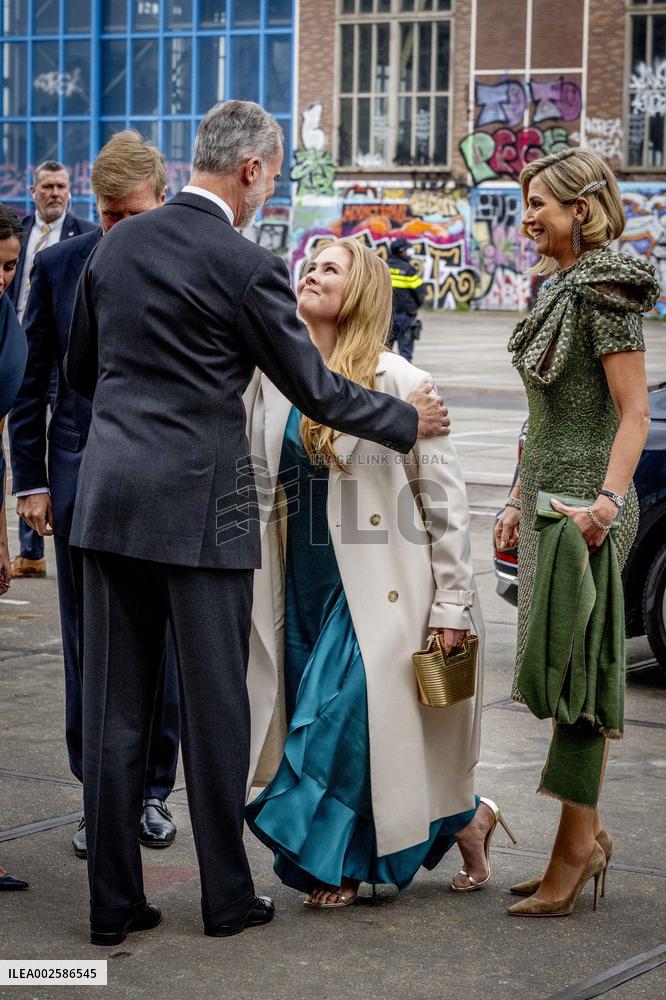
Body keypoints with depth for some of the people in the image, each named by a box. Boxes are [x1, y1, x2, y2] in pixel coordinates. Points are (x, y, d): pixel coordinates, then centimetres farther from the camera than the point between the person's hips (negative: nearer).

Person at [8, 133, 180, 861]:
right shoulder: (58, 267, 1)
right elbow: (31, 381, 5)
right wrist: (30, 478, 0)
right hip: (81, 480, 2)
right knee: (88, 647, 7)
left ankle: (153, 792, 21)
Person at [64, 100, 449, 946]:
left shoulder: (117, 243, 8)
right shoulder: (246, 267, -10)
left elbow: (79, 368, 18)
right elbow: (316, 391, -4)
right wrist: (410, 420, 12)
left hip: (109, 497, 6)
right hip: (198, 507, -5)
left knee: (113, 707, 8)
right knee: (214, 707, 5)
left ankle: (113, 901, 13)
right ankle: (228, 897, 16)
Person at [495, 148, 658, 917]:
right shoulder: (557, 290, 16)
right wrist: (519, 501, 18)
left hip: (586, 507, -9)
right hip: (548, 499, 9)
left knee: (577, 671, -5)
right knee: (561, 673, 11)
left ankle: (578, 840, 2)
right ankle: (587, 837, 19)